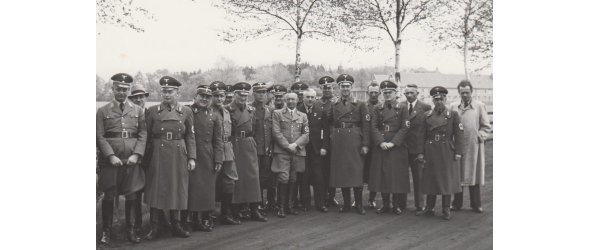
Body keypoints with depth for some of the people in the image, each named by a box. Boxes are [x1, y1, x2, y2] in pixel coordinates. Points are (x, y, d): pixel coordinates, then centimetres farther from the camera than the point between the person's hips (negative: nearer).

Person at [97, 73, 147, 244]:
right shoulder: (102, 111, 4)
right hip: (110, 160, -1)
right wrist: (111, 156, -12)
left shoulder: (138, 111, 10)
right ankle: (106, 231, 14)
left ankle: (131, 230, 15)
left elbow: (143, 135, 5)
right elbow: (100, 136, -2)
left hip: (131, 160, 2)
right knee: (109, 196, 3)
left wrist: (136, 155, -8)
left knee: (131, 196, 4)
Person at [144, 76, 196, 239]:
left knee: (178, 190, 7)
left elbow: (190, 137, 6)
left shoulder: (186, 112, 6)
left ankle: (176, 226, 19)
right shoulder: (152, 111, 3)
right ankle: (154, 228, 8)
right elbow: (146, 136, 3)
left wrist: (191, 157, -1)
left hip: (179, 156, 1)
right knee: (156, 190, 0)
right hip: (157, 156, -1)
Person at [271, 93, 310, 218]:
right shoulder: (277, 113, 8)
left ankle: (290, 206, 13)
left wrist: (296, 144, -8)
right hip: (282, 151, -3)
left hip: (298, 151, 3)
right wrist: (287, 146, -10)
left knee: (293, 180, 4)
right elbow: (276, 132, -2)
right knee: (283, 179, -10)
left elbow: (306, 134, 8)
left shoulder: (303, 116, 17)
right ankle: (281, 207, -2)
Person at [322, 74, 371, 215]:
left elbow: (366, 125, -1)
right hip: (338, 143, 3)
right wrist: (325, 145, 1)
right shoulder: (333, 106, 11)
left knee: (356, 171, -3)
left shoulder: (360, 105, 4)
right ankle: (346, 204, 14)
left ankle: (359, 205, 6)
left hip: (354, 142, -2)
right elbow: (327, 126, 8)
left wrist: (365, 144, -9)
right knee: (341, 173, 4)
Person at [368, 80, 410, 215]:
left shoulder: (402, 109, 3)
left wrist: (393, 142, -13)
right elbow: (374, 127, 3)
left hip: (397, 147, -2)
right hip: (380, 147, 2)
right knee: (381, 175, 2)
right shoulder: (377, 108, 10)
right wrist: (381, 142, -11)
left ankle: (396, 205, 8)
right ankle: (385, 204, 12)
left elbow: (404, 128, -3)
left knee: (397, 175, -2)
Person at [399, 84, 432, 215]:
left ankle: (419, 205, 15)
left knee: (418, 178, 6)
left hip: (418, 147, -2)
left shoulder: (425, 108, 0)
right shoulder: (399, 107, 7)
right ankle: (401, 204, 18)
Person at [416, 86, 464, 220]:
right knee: (430, 180, 7)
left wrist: (458, 152, -9)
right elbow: (423, 135, 7)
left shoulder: (453, 115, 2)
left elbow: (458, 135, -2)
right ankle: (429, 208, 17)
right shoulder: (427, 115, 9)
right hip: (431, 152, 3)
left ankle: (446, 210, 10)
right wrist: (421, 152, 1)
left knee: (447, 180, 2)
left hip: (447, 152, -2)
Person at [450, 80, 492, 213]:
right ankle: (457, 203, 15)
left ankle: (476, 204, 14)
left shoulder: (480, 106, 4)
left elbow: (487, 127, 6)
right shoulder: (453, 107, 7)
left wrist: (479, 136, -7)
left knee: (474, 174, 4)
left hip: (474, 146, -1)